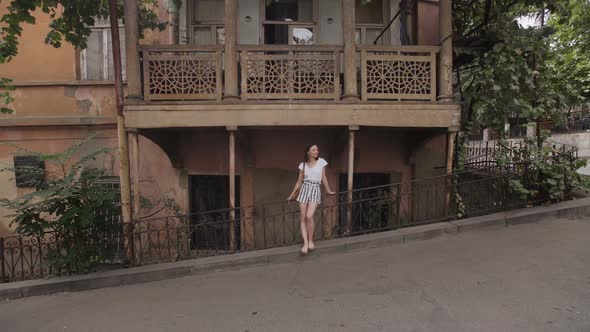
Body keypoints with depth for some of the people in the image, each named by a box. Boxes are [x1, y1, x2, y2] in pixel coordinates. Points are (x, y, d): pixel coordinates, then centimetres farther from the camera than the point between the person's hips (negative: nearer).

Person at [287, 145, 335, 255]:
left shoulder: (321, 162, 4)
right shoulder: (303, 165, 7)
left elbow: (324, 178, 13)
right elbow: (299, 182, 12)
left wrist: (328, 191, 19)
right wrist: (292, 195, 13)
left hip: (315, 190, -2)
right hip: (304, 190, 2)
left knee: (309, 216, -17)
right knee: (303, 218, -3)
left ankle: (311, 240, 2)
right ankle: (305, 243, 0)